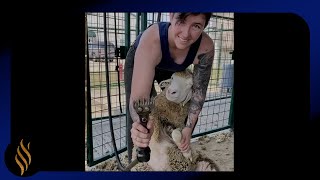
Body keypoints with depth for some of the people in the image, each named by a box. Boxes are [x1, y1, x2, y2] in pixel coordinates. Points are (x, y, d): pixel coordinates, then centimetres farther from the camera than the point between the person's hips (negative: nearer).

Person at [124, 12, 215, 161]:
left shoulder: (206, 47, -34)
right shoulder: (151, 39, -44)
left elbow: (199, 89, -20)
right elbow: (139, 97, -49)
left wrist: (188, 128, -26)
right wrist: (139, 125, -70)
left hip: (173, 69, 4)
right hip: (139, 63, -3)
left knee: (191, 113, 3)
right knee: (136, 118, -13)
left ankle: (180, 152, 30)